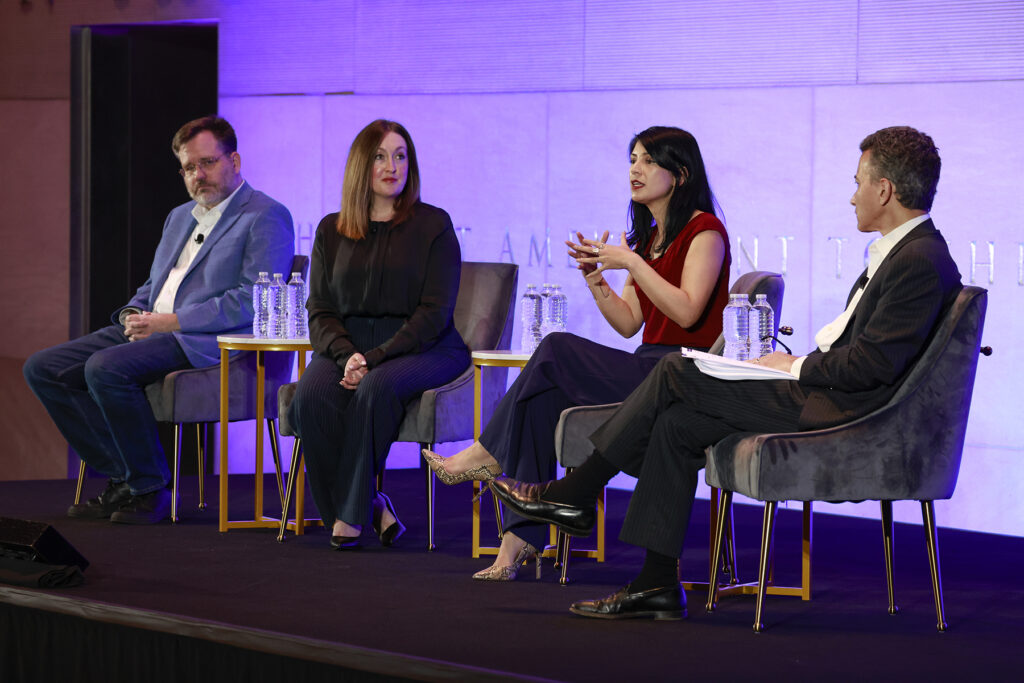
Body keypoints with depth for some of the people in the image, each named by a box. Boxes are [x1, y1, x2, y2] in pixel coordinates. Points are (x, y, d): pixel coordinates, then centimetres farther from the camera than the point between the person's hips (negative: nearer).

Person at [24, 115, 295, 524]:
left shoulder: (266, 218, -4)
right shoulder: (180, 217, 25)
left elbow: (252, 302, -15)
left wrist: (172, 322, -17)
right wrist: (133, 316, 3)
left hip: (205, 342, -9)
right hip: (147, 332, 9)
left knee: (105, 367, -33)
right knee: (43, 369, -5)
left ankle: (151, 489, -18)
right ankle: (121, 480, -3)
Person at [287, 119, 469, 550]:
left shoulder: (433, 226, 3)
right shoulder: (331, 231, 15)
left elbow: (434, 313, -6)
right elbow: (320, 310, 9)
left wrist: (375, 358, -18)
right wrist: (347, 355, -13)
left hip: (420, 349, -3)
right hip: (344, 346, 3)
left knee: (375, 389, -36)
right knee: (312, 395, -29)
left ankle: (351, 512, -24)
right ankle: (369, 506, -19)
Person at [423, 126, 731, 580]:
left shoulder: (704, 231, -6)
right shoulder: (649, 237, 20)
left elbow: (686, 312, -19)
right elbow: (629, 323, 15)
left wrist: (632, 263, -18)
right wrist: (594, 277, 1)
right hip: (647, 369, 8)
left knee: (556, 352, -22)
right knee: (543, 398, -18)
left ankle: (488, 454, -6)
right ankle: (520, 539, -23)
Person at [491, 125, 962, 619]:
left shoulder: (922, 261, -16)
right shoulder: (901, 251, 18)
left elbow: (872, 364, -22)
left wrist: (794, 368, -9)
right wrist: (798, 362, 6)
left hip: (837, 410, -10)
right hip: (823, 394, 10)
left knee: (676, 372, -8)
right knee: (675, 423, 2)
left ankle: (575, 495, 4)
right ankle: (658, 584, 3)